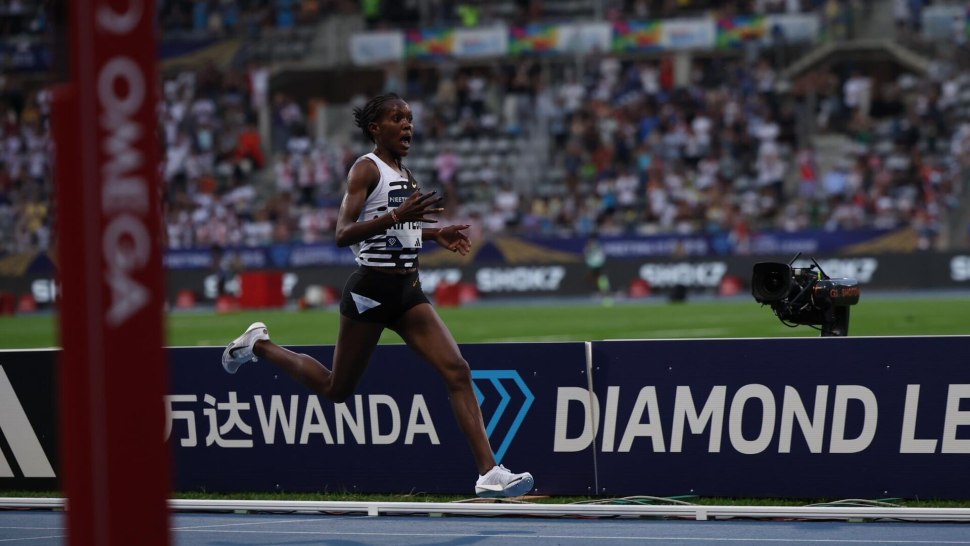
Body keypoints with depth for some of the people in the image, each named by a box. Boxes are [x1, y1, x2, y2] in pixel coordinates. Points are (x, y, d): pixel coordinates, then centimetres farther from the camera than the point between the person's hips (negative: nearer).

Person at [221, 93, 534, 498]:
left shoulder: (404, 174, 13)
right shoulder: (366, 169, -11)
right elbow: (343, 234, -22)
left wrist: (434, 234, 15)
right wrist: (397, 216, -34)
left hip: (408, 291, 7)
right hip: (371, 291, -7)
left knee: (458, 372, -9)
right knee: (336, 389, 9)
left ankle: (488, 473, -13)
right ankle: (259, 345, 33)